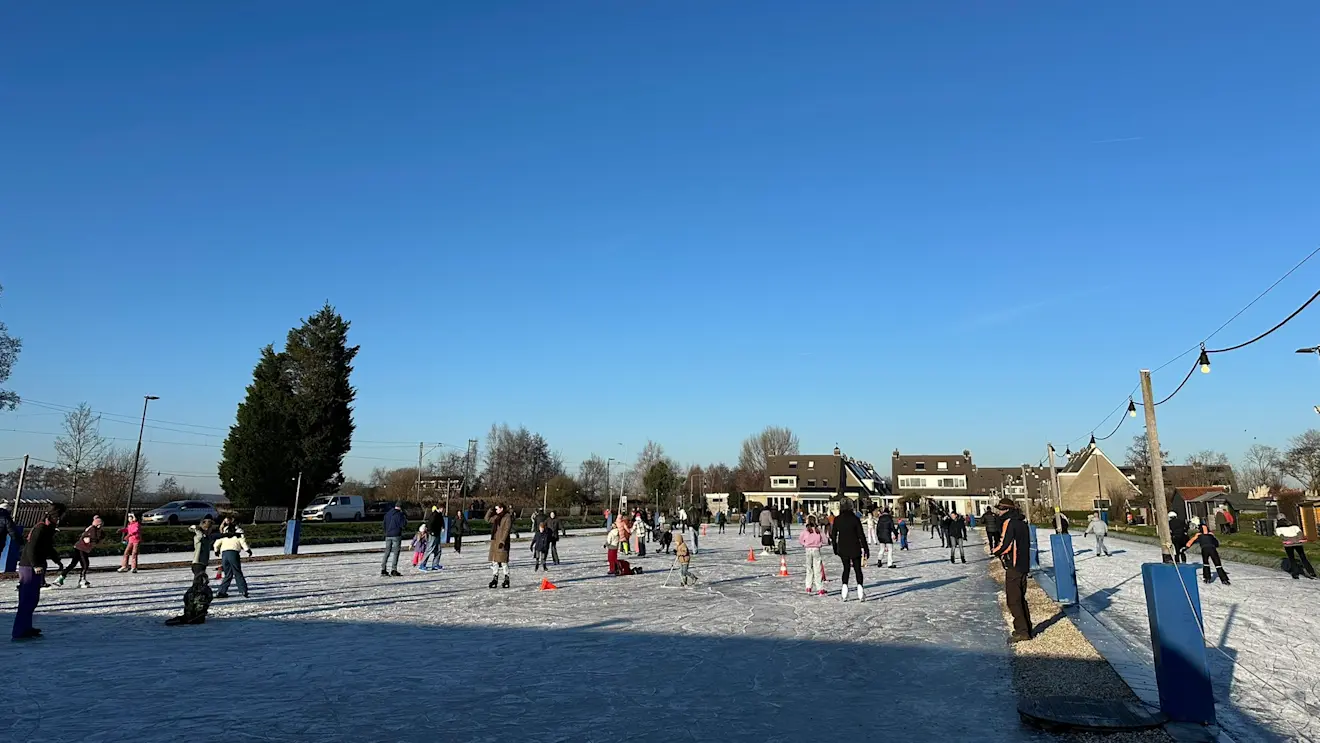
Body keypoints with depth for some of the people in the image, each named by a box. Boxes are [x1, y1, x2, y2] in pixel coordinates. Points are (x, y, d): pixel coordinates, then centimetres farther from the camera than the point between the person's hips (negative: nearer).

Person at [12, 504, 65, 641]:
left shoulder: (48, 529, 14)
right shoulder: (41, 529, -17)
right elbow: (31, 549, -26)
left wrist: (57, 561, 31)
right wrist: (36, 565, -33)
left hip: (36, 568, 10)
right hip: (29, 568, -10)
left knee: (33, 600, 16)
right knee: (27, 600, -8)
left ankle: (26, 628, 26)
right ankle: (19, 632, -6)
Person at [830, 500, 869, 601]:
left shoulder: (837, 519, -4)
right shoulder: (855, 519, -10)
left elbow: (833, 535, 1)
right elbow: (861, 535, -8)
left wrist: (835, 547, 15)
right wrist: (866, 549, -1)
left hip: (842, 548, 2)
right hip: (855, 548, -2)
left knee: (846, 568, 15)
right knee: (857, 569, 8)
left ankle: (845, 587, 3)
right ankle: (860, 591, -2)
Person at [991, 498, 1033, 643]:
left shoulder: (1008, 522, -16)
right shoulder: (1022, 522, 11)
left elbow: (1005, 545, -20)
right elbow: (1025, 543, 17)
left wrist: (994, 551, -1)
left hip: (1013, 567, -9)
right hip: (1024, 565, 9)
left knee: (1013, 600, -2)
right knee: (1021, 599, 18)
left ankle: (1021, 631, -2)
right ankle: (1027, 629, 24)